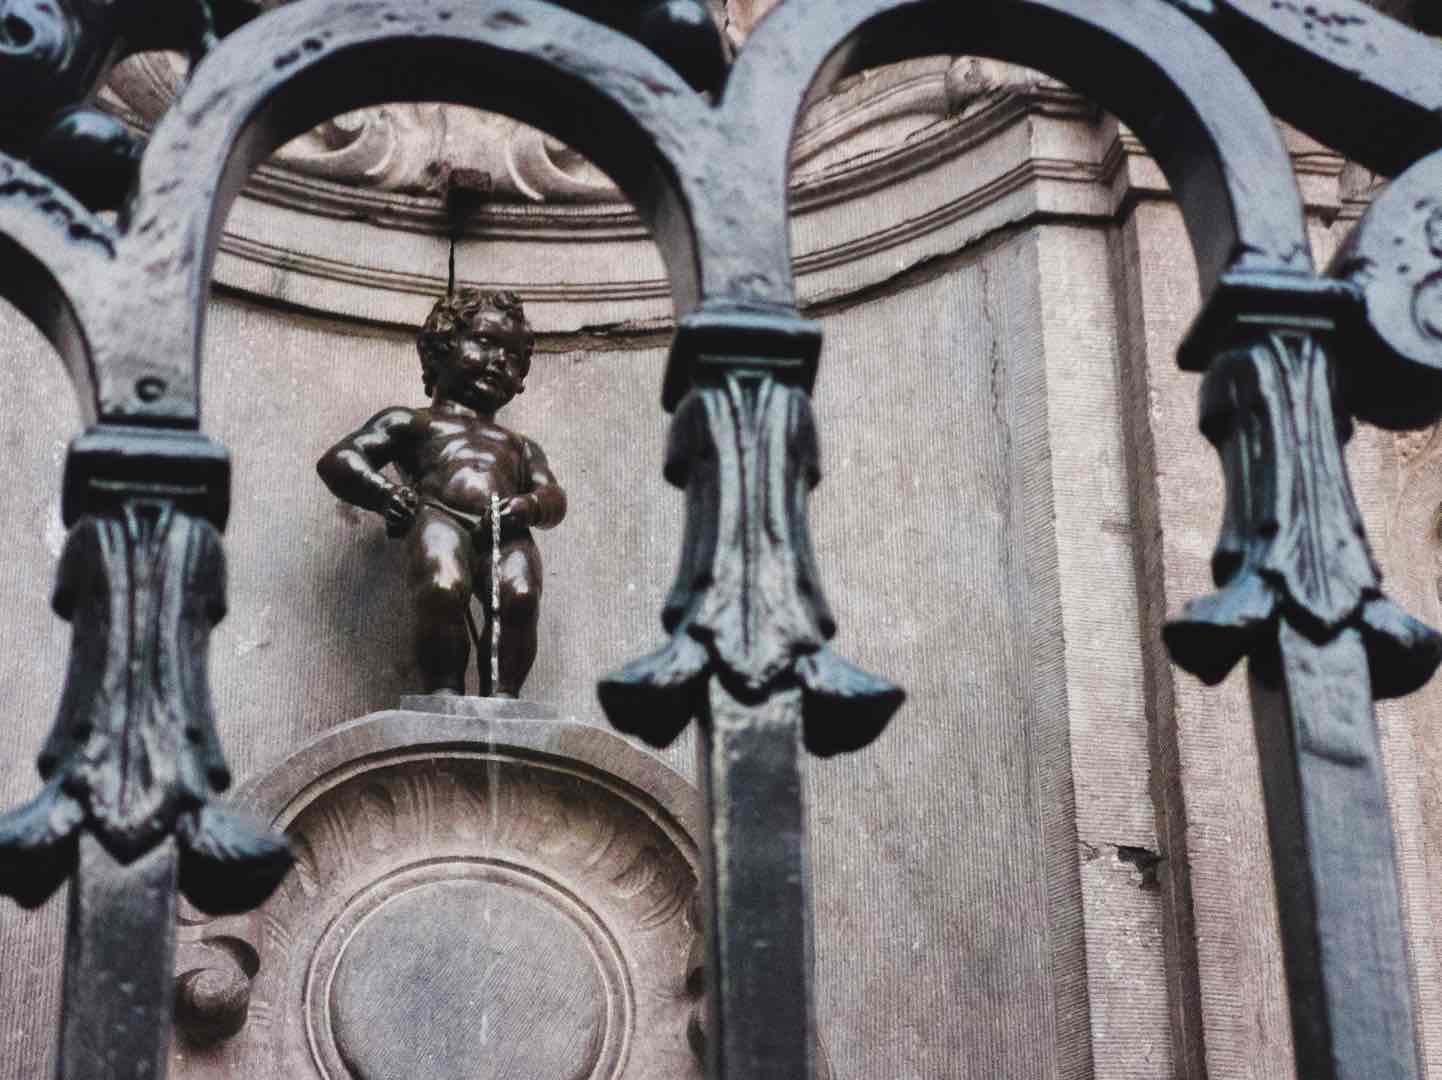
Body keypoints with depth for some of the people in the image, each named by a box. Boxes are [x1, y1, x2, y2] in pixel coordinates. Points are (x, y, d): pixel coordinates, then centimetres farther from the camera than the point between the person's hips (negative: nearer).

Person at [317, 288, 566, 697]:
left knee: (520, 597, -32)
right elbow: (336, 460, 17)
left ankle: (502, 694, -36)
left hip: (505, 531, 2)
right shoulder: (411, 422, 30)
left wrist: (531, 505, -5)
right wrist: (383, 494, -5)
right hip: (440, 517, -2)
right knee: (443, 591, -36)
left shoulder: (520, 445, 41)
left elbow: (554, 498, 22)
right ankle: (445, 690, -35)